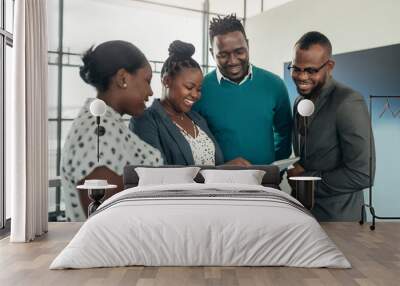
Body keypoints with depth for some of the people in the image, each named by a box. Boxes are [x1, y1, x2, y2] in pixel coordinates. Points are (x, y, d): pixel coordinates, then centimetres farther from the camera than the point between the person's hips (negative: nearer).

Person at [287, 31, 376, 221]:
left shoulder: (348, 103, -20)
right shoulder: (300, 101, 4)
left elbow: (362, 175, -23)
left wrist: (305, 178, -16)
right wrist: (294, 172, -7)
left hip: (338, 218, -7)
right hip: (303, 210, 7)